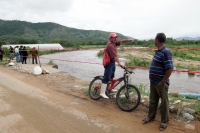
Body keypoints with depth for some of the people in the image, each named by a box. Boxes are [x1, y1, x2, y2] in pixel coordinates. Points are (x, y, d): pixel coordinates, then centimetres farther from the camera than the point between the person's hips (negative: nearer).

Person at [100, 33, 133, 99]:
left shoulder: (114, 43, 6)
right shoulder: (110, 46, -24)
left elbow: (121, 41, 1)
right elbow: (114, 55, -33)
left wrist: (128, 40, -16)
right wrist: (119, 63, -40)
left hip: (112, 62, 10)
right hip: (109, 63, -10)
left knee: (111, 76, 21)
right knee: (106, 78, -11)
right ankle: (102, 93, -8)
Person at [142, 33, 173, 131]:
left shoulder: (165, 52, -20)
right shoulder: (158, 51, 9)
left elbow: (170, 69, -24)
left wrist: (163, 82, -19)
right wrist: (153, 80, 16)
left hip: (161, 83, -9)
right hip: (153, 82, 9)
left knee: (164, 102, 9)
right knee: (152, 100, 20)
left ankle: (164, 121, 25)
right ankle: (151, 116, 37)